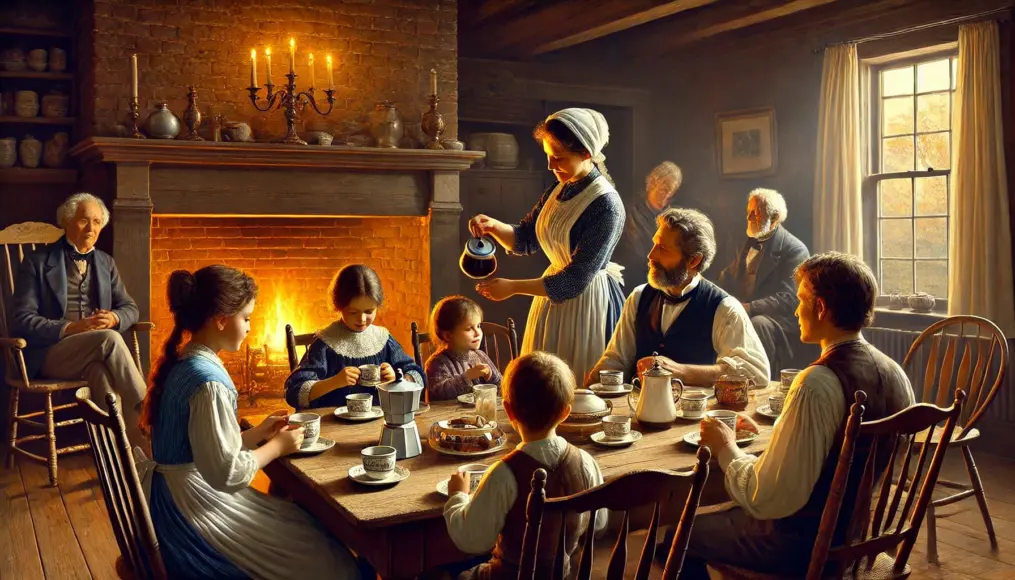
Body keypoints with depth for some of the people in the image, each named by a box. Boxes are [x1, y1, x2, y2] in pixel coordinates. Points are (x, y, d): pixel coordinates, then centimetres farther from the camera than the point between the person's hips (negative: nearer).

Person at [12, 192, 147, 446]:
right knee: (109, 339, -34)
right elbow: (22, 320, -4)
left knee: (101, 370, -36)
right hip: (48, 352, -3)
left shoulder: (106, 262, 17)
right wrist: (70, 329, -19)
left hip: (94, 354, 3)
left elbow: (129, 308, 17)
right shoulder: (38, 262, 3)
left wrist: (114, 318, -8)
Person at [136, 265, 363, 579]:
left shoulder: (183, 364, 5)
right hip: (193, 509, -9)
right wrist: (277, 446, -9)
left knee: (305, 525, 16)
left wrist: (257, 433, 7)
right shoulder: (209, 381, -24)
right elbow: (228, 474, -23)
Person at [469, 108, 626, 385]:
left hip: (586, 302, -7)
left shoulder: (606, 206, -21)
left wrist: (513, 287, -22)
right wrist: (494, 226, -8)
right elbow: (525, 239, 12)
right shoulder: (558, 190, 2)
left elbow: (577, 280, -22)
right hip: (554, 293, 8)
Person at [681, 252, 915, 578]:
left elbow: (767, 499, -28)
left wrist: (726, 448, -11)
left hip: (804, 544, -8)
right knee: (722, 513, 29)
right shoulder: (895, 373, -4)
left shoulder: (818, 384, -29)